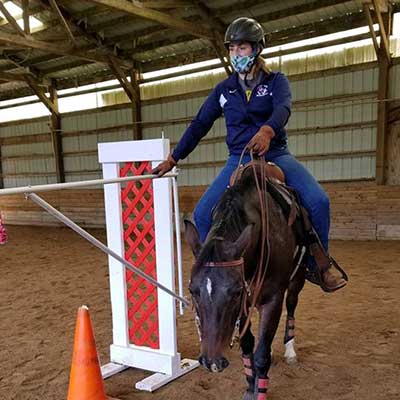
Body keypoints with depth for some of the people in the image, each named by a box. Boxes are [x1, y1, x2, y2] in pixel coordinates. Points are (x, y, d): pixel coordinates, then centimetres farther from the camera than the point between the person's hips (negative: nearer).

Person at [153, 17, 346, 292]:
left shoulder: (276, 81, 2)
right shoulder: (224, 90, 10)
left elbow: (283, 108, -20)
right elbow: (199, 125, 12)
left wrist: (267, 130, -44)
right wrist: (173, 159, 10)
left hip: (276, 155, -2)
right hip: (239, 160, 2)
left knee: (318, 200, -23)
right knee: (202, 214, -16)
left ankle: (319, 265, -1)